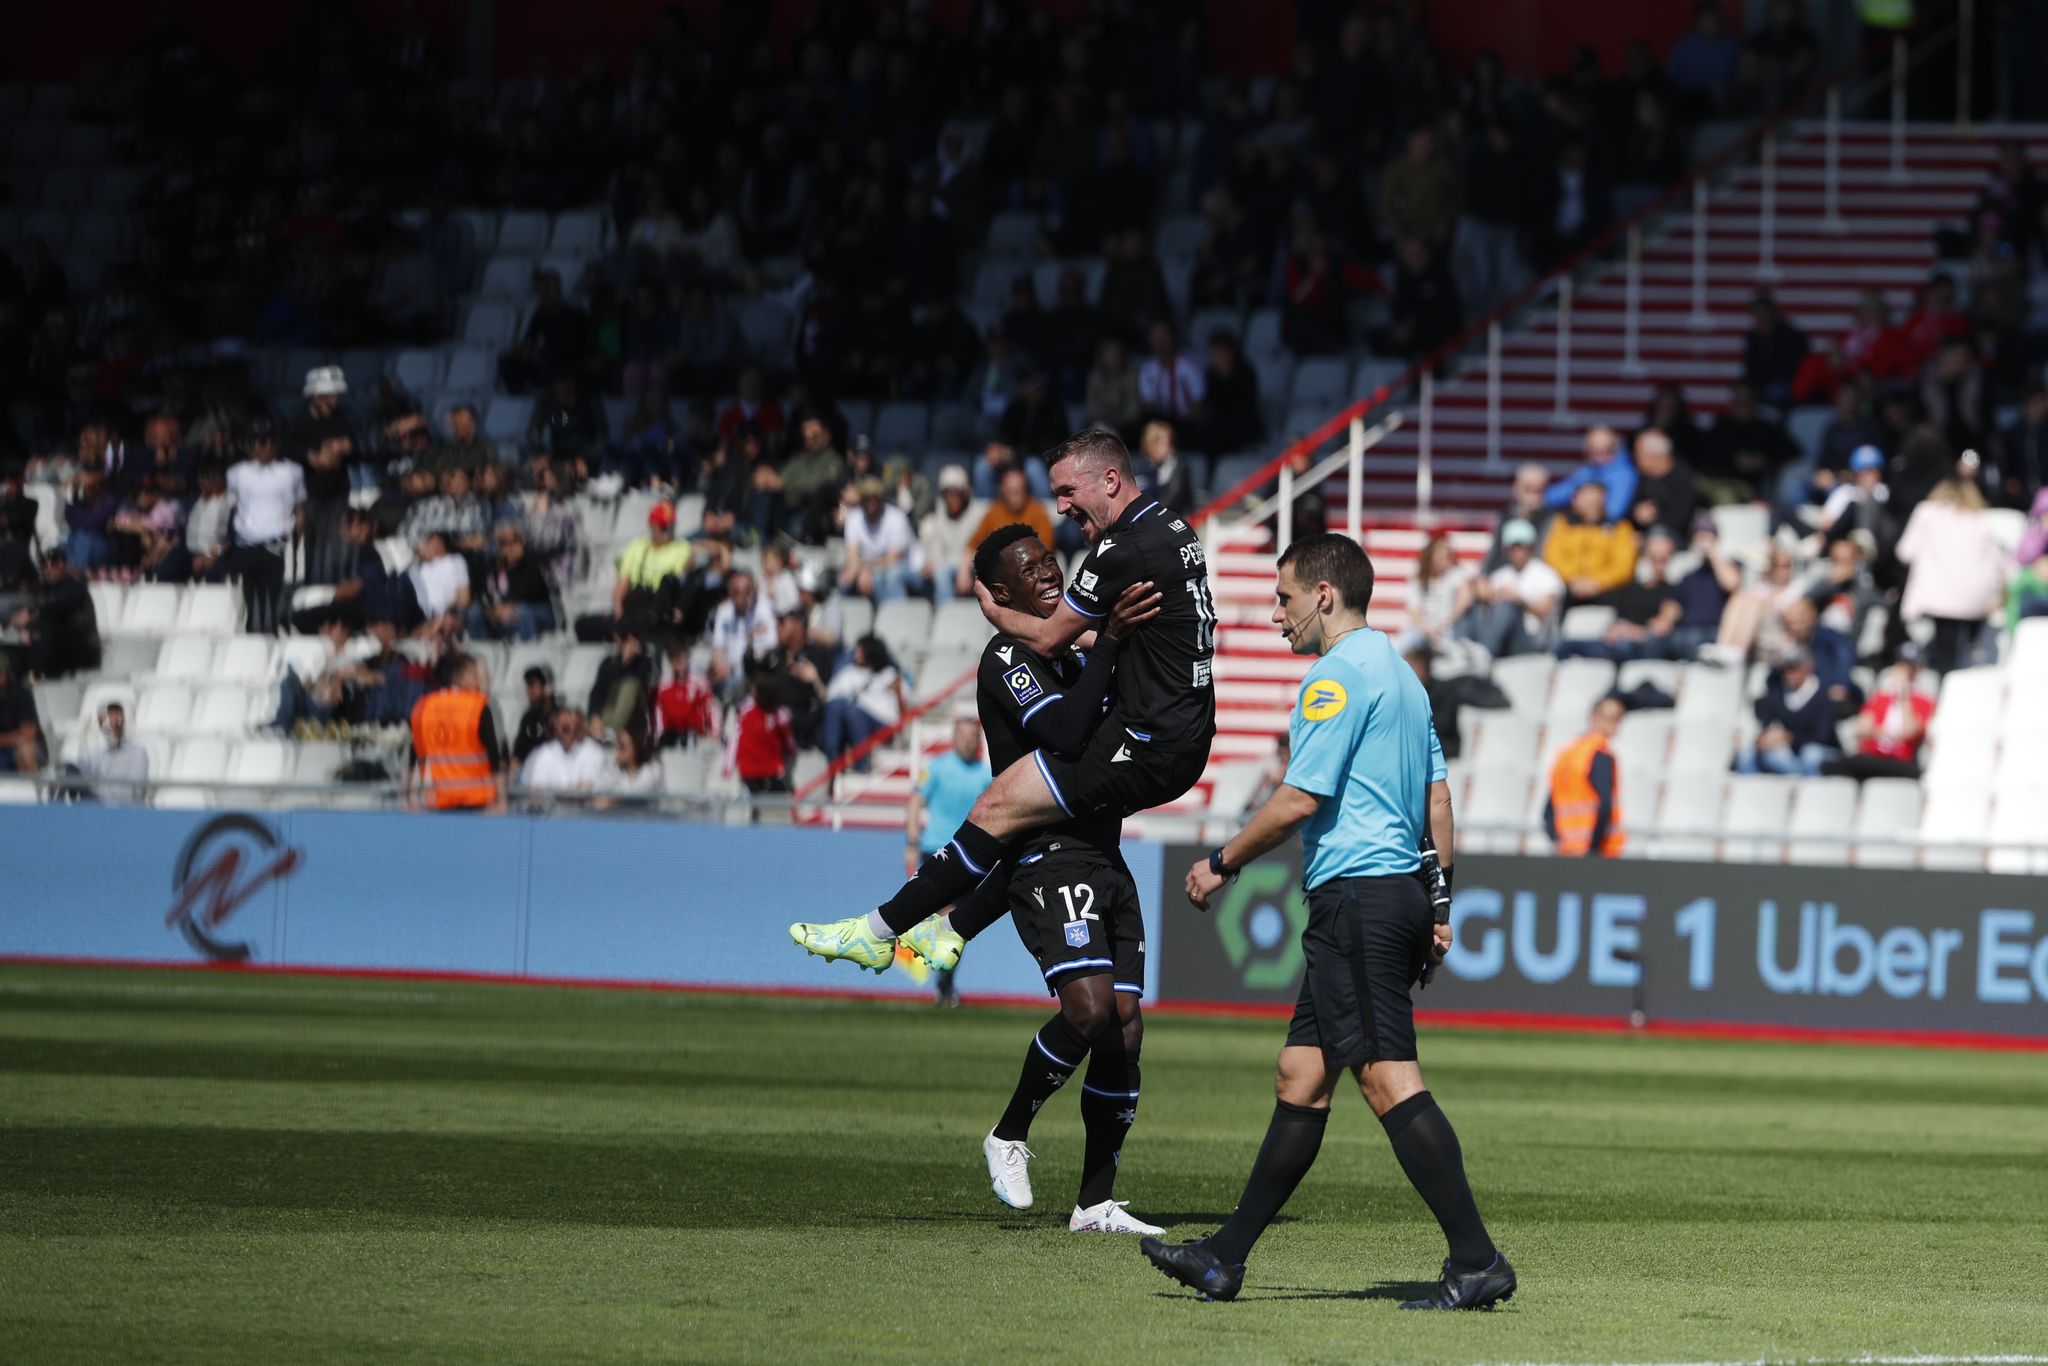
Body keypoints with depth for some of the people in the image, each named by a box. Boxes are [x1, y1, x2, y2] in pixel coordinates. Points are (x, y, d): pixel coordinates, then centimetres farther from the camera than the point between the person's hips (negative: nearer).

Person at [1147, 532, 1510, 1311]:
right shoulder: (1398, 674, 19)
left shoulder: (1338, 675, -11)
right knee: (1300, 1080, 12)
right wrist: (1438, 909, 21)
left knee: (1387, 1077, -13)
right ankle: (1226, 1257, 15)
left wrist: (1222, 863, -3)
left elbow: (1300, 800, -15)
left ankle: (1476, 1261, -16)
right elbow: (1437, 797, 20)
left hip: (1356, 891, -10)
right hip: (1398, 890, 10)